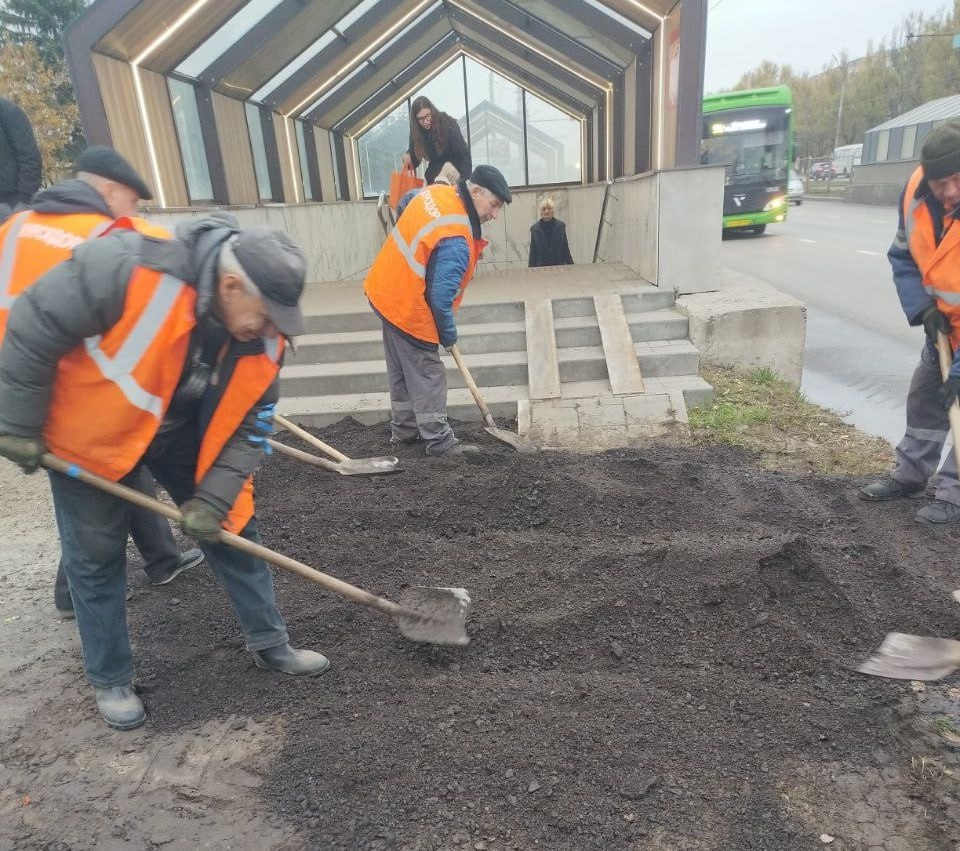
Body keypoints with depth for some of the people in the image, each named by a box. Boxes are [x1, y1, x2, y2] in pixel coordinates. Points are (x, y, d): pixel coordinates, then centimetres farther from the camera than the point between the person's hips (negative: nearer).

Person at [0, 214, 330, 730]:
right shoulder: (128, 269, -36)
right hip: (89, 431, -4)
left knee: (232, 527, 5)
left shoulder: (262, 334, -19)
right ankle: (110, 680, 27)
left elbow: (249, 424, -11)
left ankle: (269, 645, 22)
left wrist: (214, 497, -19)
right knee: (95, 555, 6)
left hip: (181, 431, 4)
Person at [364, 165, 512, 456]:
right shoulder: (456, 241, -28)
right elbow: (440, 297, -26)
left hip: (386, 291, 10)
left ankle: (404, 429, 31)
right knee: (426, 373, -1)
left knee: (401, 370, 18)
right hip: (408, 308, -10)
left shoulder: (436, 191, 0)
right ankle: (438, 441, 7)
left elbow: (404, 203, 23)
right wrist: (448, 334, -9)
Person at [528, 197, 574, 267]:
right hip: (541, 266, -1)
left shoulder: (560, 226, 4)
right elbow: (532, 253, 4)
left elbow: (565, 248, 6)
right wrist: (531, 269, 0)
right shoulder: (535, 228, 3)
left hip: (559, 265, 1)